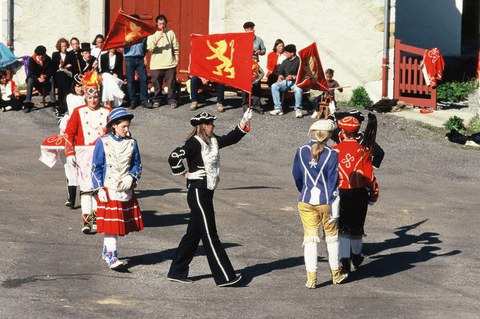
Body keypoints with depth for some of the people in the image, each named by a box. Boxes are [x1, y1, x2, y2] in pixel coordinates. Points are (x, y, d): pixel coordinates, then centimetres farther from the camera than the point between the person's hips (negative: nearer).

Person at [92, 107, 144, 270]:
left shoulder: (131, 143, 5)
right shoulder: (103, 143, -5)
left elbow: (137, 165, 13)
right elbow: (96, 168, -3)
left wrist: (131, 178, -6)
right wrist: (100, 189, -9)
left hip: (126, 189, 4)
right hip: (108, 189, -4)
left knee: (121, 223, 9)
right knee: (110, 224, -10)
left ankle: (107, 250, 27)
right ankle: (111, 257, -11)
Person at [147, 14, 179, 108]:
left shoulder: (170, 33, 6)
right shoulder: (152, 34, 3)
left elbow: (175, 47, 11)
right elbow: (150, 48, -9)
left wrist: (176, 57, 4)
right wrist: (157, 40, -21)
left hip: (170, 64, 0)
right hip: (156, 64, 0)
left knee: (171, 83, 0)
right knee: (157, 83, 3)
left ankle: (172, 100, 8)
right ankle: (156, 100, 16)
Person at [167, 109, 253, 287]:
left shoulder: (212, 141, 10)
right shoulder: (194, 143, -17)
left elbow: (231, 139, 22)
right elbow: (174, 157, -27)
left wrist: (244, 123, 12)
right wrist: (185, 173, -15)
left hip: (206, 192, 9)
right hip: (198, 192, -9)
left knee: (193, 234, 14)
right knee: (210, 236, -5)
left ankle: (177, 272, 21)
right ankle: (224, 277, -2)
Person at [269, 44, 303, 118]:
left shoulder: (299, 61, -4)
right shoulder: (285, 61, 16)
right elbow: (280, 72, 22)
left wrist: (293, 77, -22)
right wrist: (280, 76, 1)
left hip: (296, 82, -6)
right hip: (286, 81, 6)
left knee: (298, 90, -39)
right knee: (274, 86, -20)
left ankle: (298, 110, -22)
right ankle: (278, 108, -22)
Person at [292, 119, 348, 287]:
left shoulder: (301, 152, -4)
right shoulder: (332, 154, -13)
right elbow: (333, 183, -13)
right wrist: (334, 210, -10)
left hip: (306, 202, 2)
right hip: (325, 202, -2)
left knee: (310, 238, 6)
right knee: (332, 237, 15)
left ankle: (311, 278, 1)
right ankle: (336, 275, 26)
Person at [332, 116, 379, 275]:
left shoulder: (335, 150, -7)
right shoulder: (363, 151, -6)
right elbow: (369, 175, -5)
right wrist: (374, 193, 7)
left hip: (340, 194, -1)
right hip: (359, 194, 1)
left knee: (342, 229, 4)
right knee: (356, 227, 18)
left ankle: (345, 263, -5)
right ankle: (356, 257, 38)